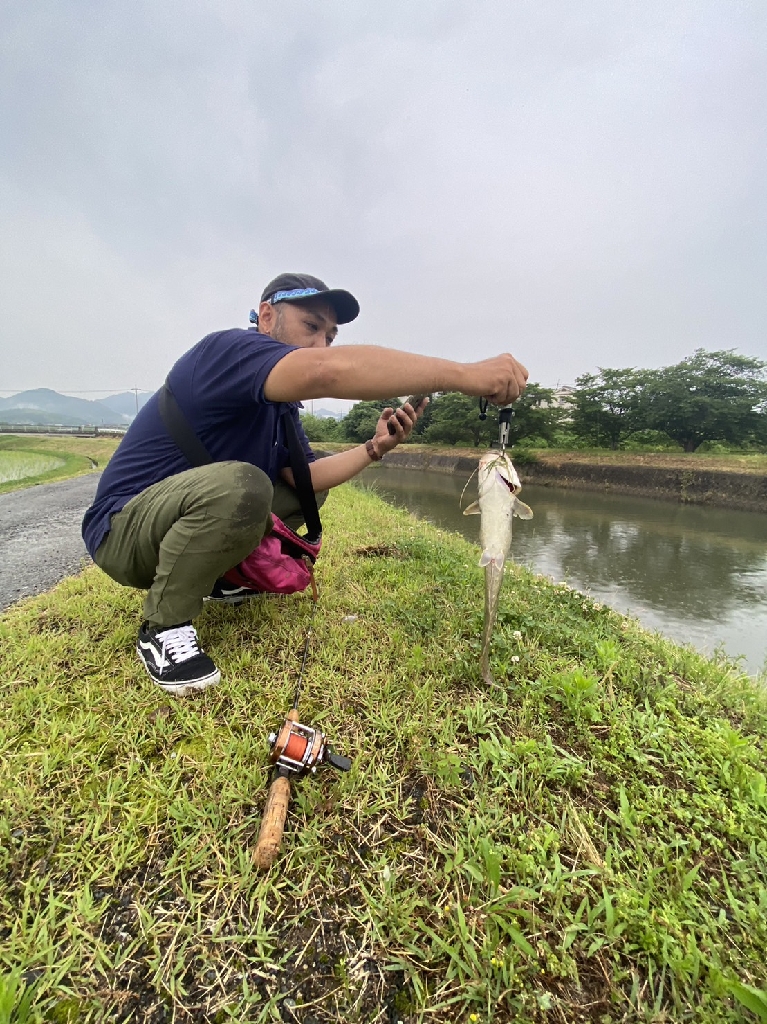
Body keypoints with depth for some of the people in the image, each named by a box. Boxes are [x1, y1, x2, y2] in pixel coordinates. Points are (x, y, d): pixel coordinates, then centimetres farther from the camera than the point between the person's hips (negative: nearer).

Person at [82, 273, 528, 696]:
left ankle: (220, 577, 12)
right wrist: (465, 374, -40)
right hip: (123, 529, -8)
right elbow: (326, 370, -42)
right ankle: (164, 627, -14)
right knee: (239, 484, -36)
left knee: (307, 496, 6)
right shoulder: (227, 349, -21)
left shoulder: (281, 404, 8)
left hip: (193, 509, 8)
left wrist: (375, 448, -11)